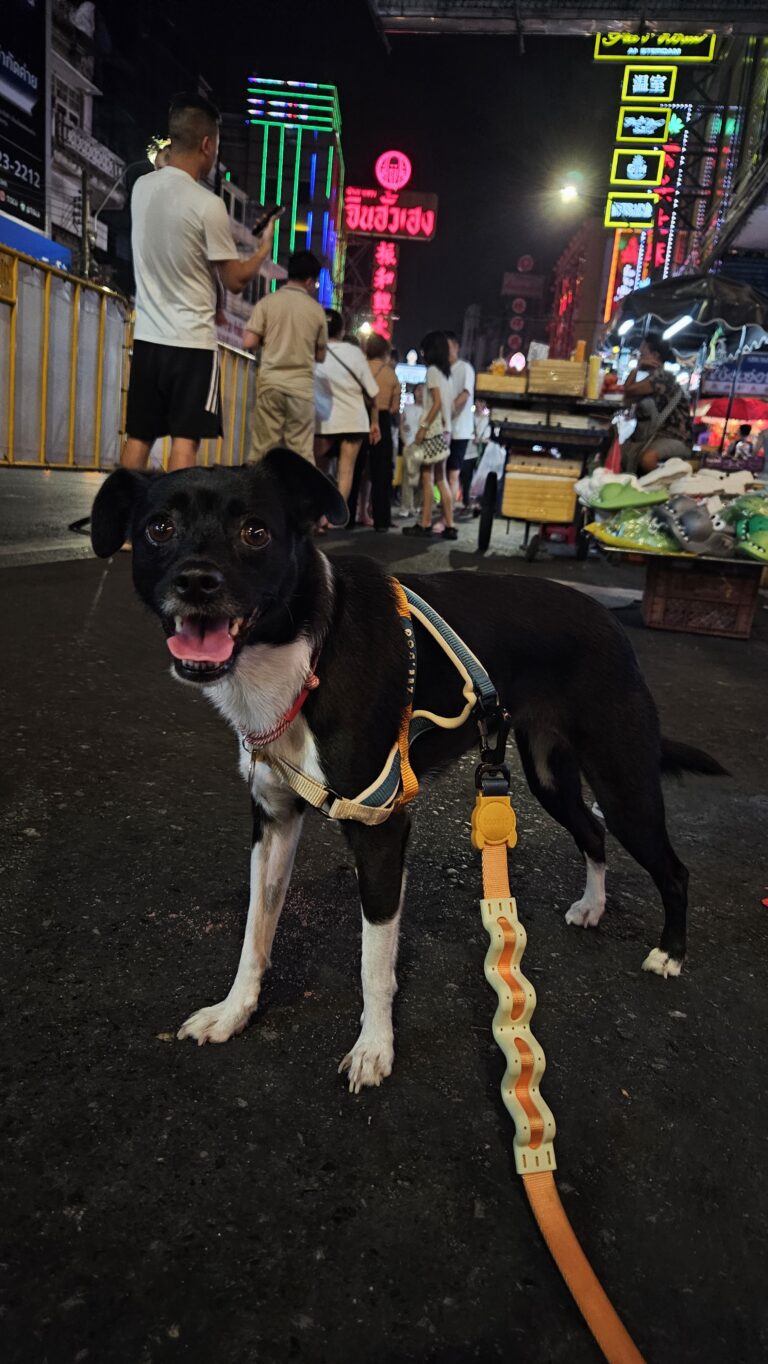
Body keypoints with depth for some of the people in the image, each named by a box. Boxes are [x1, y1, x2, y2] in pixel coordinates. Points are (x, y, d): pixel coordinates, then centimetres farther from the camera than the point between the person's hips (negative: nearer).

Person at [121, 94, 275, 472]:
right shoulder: (207, 204, -13)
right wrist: (265, 247, 11)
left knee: (138, 436, 10)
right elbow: (235, 280, -5)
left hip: (147, 336, 6)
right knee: (185, 439, -2)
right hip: (192, 341, -6)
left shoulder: (141, 188, 7)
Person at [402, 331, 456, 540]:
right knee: (440, 478, 8)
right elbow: (451, 406, 15)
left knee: (428, 477, -5)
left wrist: (423, 427, -18)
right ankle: (449, 526, 5)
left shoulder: (432, 370, -7)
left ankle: (425, 524, -3)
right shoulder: (446, 372, 17)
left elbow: (437, 403, -16)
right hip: (444, 430, 8)